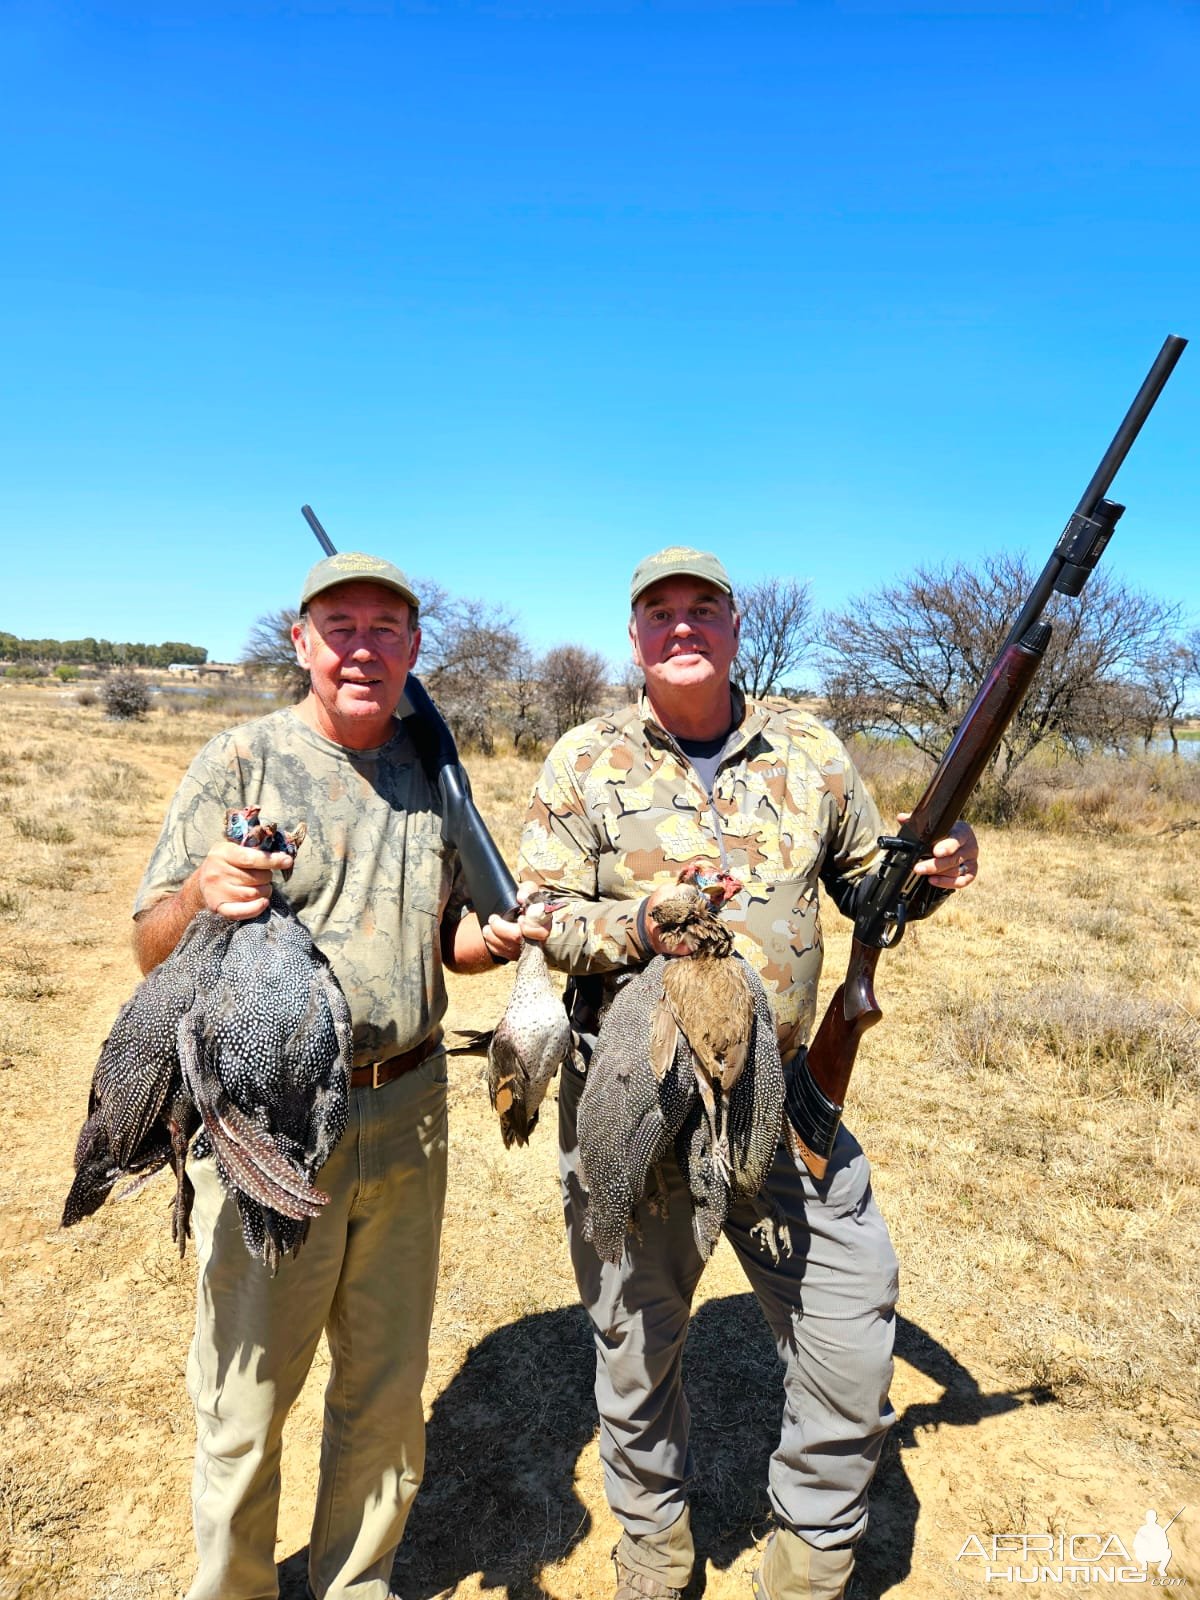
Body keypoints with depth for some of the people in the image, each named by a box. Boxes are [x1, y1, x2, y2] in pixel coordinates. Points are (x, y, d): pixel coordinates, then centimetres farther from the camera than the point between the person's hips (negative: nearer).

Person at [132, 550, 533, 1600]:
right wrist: (201, 897, -28)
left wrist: (490, 938, -7)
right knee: (247, 1397, 11)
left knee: (387, 1392, 18)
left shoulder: (433, 773, 7)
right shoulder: (241, 761, -6)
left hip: (408, 1118, 4)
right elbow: (152, 948, -7)